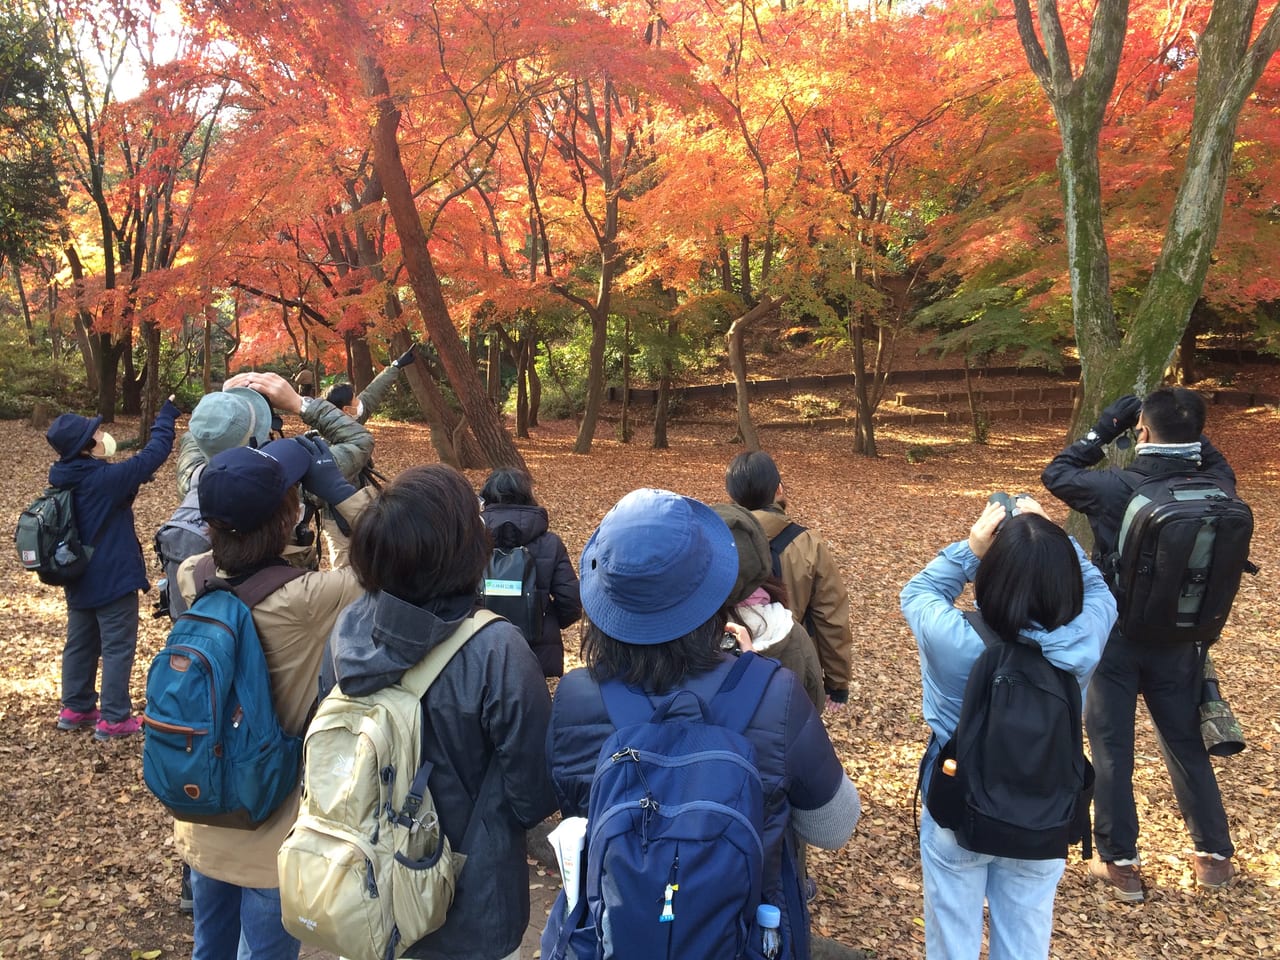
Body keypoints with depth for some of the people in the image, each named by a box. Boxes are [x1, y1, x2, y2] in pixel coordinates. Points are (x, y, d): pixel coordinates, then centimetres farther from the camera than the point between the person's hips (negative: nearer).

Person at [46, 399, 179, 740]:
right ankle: (114, 718, 7)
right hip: (112, 580, -8)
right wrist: (167, 413, -11)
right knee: (117, 648, 2)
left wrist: (130, 480, 1)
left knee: (80, 644, 19)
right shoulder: (104, 479, -22)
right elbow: (153, 454, -19)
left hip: (78, 579, 8)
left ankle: (75, 708, 30)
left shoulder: (66, 480, 1)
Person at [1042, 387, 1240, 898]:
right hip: (1178, 640, 4)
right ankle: (1215, 854, 31)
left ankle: (1120, 862, 15)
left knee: (1110, 747, 8)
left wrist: (1104, 429, 0)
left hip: (1116, 637, -3)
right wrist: (1186, 428, 7)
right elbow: (1220, 467, 16)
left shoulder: (1114, 488, -20)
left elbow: (1055, 473, -3)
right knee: (1186, 744, 19)